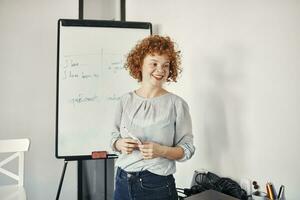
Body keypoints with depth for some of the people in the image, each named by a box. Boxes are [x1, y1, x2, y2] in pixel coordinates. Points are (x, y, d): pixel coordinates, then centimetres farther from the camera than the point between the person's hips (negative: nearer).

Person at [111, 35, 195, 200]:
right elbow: (115, 137, 9)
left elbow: (187, 149, -7)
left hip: (158, 186, -2)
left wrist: (161, 151, -23)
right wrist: (120, 144, -11)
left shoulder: (177, 104, -10)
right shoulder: (126, 100, -1)